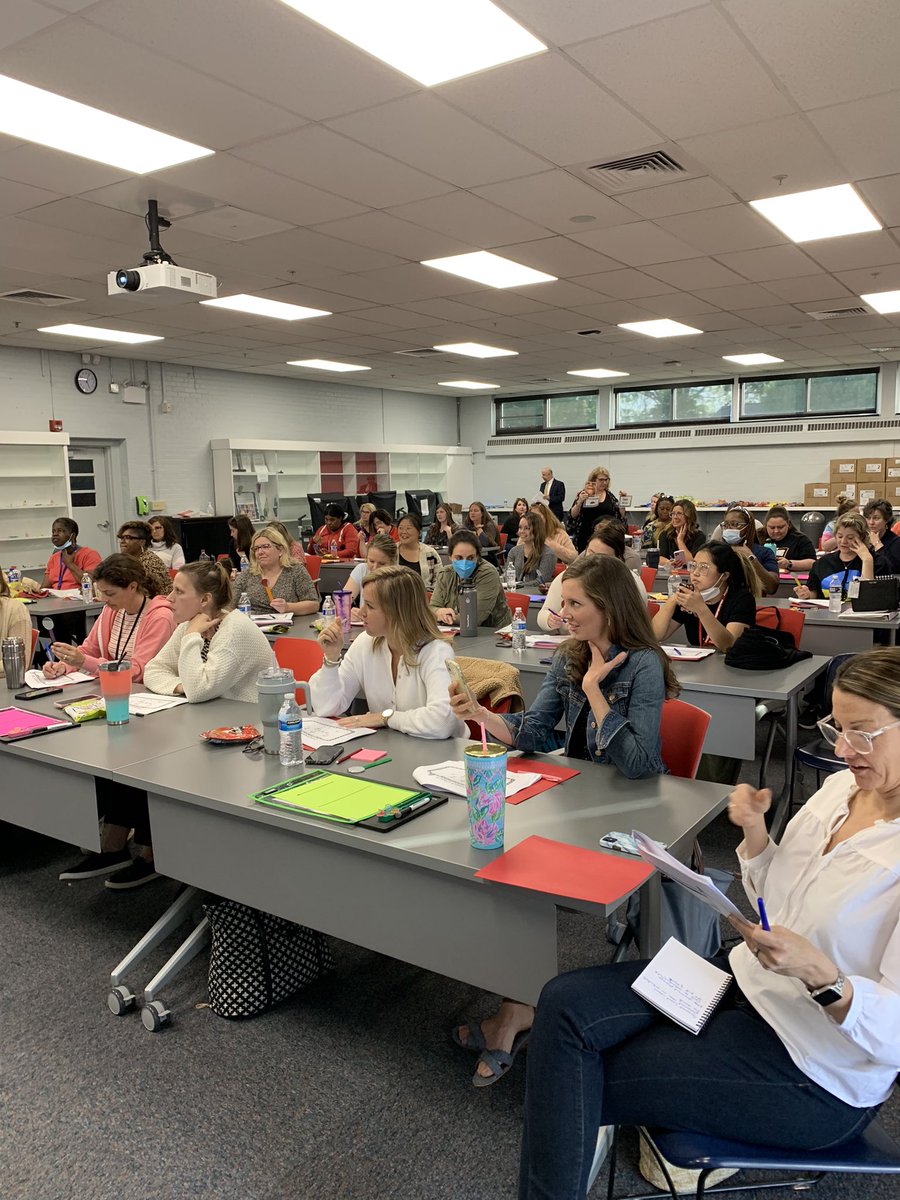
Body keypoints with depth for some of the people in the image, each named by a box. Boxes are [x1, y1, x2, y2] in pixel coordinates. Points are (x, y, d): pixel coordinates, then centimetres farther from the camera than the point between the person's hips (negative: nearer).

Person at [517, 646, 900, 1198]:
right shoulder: (841, 786, 2)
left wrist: (818, 974, -39)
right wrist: (754, 832, -4)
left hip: (815, 1074, -7)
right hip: (746, 976, 7)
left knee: (585, 1086, -13)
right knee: (565, 1003, -10)